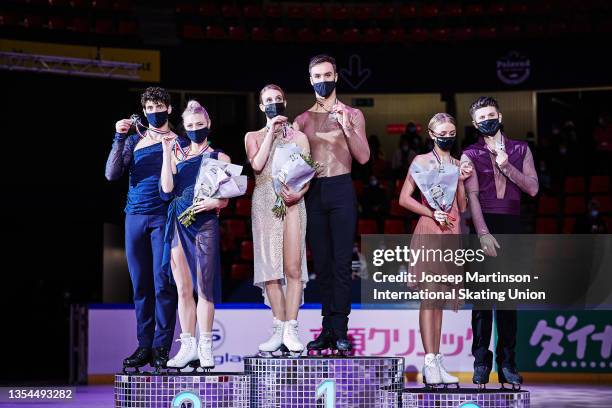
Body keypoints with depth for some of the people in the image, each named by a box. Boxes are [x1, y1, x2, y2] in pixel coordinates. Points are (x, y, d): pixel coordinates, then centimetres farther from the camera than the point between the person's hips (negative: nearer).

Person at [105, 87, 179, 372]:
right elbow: (112, 174, 3)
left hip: (164, 217, -3)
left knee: (162, 283, -8)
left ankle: (161, 348, -6)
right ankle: (144, 346, 7)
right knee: (140, 285, 4)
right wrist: (119, 139, -6)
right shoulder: (133, 141, 14)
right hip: (135, 217, 3)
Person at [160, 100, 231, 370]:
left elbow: (225, 198, 3)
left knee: (203, 287, -4)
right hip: (178, 224, 3)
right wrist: (167, 153, -2)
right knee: (183, 288, 3)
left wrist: (214, 202, -19)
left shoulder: (219, 158, 8)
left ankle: (205, 348, -1)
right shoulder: (177, 154, 14)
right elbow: (166, 190, 1)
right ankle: (188, 346, 6)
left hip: (204, 224, -3)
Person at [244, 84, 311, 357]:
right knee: (270, 267, -2)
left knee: (293, 267, -9)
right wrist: (271, 132, -3)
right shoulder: (253, 137, 15)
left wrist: (299, 193, -14)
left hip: (292, 202, -1)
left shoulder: (298, 137, 14)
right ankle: (278, 330, 2)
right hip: (264, 202, 1)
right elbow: (257, 165, -5)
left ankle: (291, 330, -9)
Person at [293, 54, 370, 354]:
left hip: (341, 191, -3)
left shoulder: (352, 115, 7)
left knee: (341, 262, -6)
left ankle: (339, 330, -7)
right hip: (313, 192, 3)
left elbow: (363, 157, -2)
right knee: (322, 262, 3)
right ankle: (329, 328, 7)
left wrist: (346, 126, -13)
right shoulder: (303, 119, 13)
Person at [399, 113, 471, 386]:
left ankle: (436, 363, 10)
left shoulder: (458, 165, 16)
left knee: (439, 297, 8)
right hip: (429, 230, -5)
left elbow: (462, 207, 11)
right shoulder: (421, 161, 3)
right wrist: (432, 213, -12)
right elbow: (404, 198, -2)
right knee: (429, 295, -12)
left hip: (452, 232, 5)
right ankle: (430, 363, -16)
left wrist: (463, 180, -3)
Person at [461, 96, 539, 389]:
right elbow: (472, 195, -5)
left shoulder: (520, 150, 13)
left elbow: (533, 188, 4)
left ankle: (507, 363, 4)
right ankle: (481, 362, -2)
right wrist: (483, 233, -15)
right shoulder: (471, 155, 6)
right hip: (483, 225, -2)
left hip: (512, 226, 2)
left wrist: (507, 167, -8)